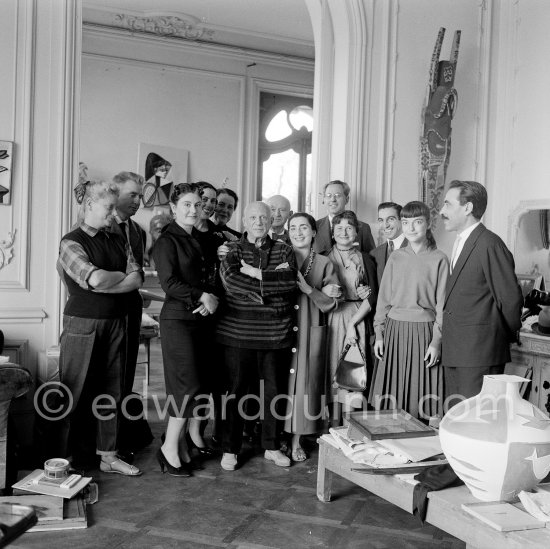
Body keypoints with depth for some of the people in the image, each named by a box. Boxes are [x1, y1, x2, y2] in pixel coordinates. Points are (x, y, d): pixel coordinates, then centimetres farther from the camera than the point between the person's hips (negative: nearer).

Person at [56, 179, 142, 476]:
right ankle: (65, 459, 12)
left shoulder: (116, 240, 12)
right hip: (83, 325, -6)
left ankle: (108, 455, 20)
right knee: (76, 393, 1)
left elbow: (137, 279, 1)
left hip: (115, 323, 6)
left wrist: (106, 284, -13)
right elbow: (96, 279, -22)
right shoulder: (72, 242, -6)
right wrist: (122, 275, -4)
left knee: (111, 391, 10)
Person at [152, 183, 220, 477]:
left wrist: (213, 300, -5)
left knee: (199, 384, 6)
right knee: (188, 384, -7)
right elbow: (169, 282, -14)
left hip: (203, 319, 7)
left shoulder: (202, 239, 15)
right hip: (178, 319, -6)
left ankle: (182, 444, 18)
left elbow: (213, 278, 13)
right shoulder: (166, 241, -5)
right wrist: (201, 296, -13)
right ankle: (169, 448, 6)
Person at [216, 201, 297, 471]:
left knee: (274, 390, 9)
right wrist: (273, 279, -11)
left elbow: (290, 281, -8)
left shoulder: (283, 250, 9)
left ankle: (272, 446, 25)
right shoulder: (232, 249, 4)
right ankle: (230, 449, 18)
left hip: (276, 334, 2)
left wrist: (256, 274, -12)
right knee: (235, 390, 5)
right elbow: (230, 279, -15)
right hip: (238, 332, -2)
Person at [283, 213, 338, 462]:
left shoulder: (324, 264, 5)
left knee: (305, 381, 1)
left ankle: (297, 441, 13)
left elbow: (331, 303, 0)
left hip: (311, 331, 0)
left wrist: (308, 288, -13)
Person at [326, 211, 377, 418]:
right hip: (331, 319, 0)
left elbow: (371, 297, 1)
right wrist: (324, 292, -16)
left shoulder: (365, 259, 7)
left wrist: (353, 323, -9)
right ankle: (333, 424, 7)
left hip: (357, 318, 0)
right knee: (332, 369, -2)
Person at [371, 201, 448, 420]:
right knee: (393, 394, 6)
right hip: (394, 330, 3)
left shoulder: (438, 259, -2)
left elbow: (442, 303, -3)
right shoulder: (395, 257, 6)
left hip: (424, 332, -3)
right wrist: (379, 334, 5)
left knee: (420, 392, 2)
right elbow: (384, 298, 10)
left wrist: (436, 341, -7)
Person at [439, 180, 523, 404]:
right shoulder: (460, 243, 16)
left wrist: (507, 335, 1)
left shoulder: (490, 244, -14)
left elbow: (511, 299, -12)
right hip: (455, 352, 9)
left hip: (479, 353, -9)